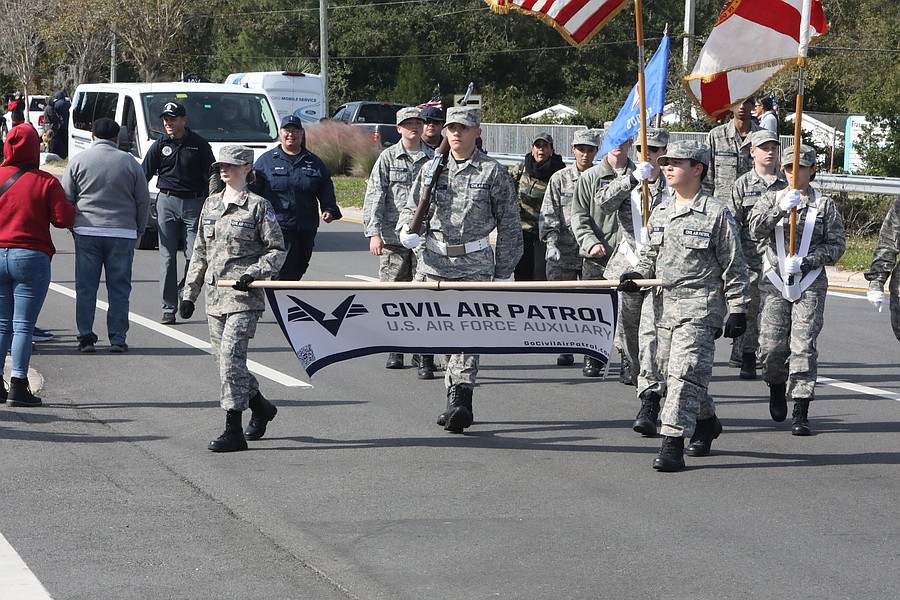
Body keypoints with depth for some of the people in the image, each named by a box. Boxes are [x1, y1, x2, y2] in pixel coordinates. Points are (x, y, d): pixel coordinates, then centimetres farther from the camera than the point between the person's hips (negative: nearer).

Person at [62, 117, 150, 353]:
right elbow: (144, 201, 6)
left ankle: (86, 337, 2)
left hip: (87, 232, 0)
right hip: (122, 233, 0)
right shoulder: (130, 163, 4)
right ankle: (117, 339, 2)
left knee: (85, 287, 5)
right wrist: (138, 230, 18)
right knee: (119, 289, 4)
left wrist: (74, 226, 18)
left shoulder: (78, 161, 4)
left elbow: (66, 198, 5)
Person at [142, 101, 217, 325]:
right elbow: (143, 176, 8)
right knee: (168, 257, 0)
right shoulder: (160, 145, 5)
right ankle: (169, 307, 4)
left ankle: (185, 295, 19)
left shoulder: (199, 145, 2)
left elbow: (212, 175, 4)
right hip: (167, 201, 1)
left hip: (194, 203, -1)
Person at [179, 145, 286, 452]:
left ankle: (233, 432, -9)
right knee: (225, 359, 11)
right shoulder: (210, 204, 14)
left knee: (231, 357, -13)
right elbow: (200, 252, 19)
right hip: (215, 297, 7)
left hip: (244, 297, -7)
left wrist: (252, 273, -18)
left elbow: (277, 250, -4)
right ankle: (260, 407, 35)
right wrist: (189, 293, 17)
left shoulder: (258, 206, -4)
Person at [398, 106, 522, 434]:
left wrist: (504, 272, 3)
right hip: (435, 263, 4)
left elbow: (509, 223, 5)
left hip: (475, 266, -4)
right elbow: (412, 208, 17)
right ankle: (459, 402, 16)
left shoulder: (493, 172, 1)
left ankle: (459, 399, -17)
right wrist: (408, 230, -7)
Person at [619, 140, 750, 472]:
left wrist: (737, 310, -7)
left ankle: (672, 444, -17)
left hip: (701, 308, -7)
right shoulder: (660, 213, 13)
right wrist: (637, 275, 3)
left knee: (685, 372, -16)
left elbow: (733, 266, -4)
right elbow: (651, 255, 24)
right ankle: (706, 422, 38)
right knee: (670, 370, 15)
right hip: (667, 306, 7)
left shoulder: (716, 213, -6)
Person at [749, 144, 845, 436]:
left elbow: (836, 245, 3)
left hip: (810, 284, -1)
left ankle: (801, 414, -7)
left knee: (804, 347, -9)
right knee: (771, 347, -2)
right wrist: (780, 209, -25)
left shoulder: (825, 205, 7)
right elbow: (756, 228, -9)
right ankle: (777, 388, 31)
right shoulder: (771, 200, 9)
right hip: (774, 281, 1)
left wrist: (805, 261, -12)